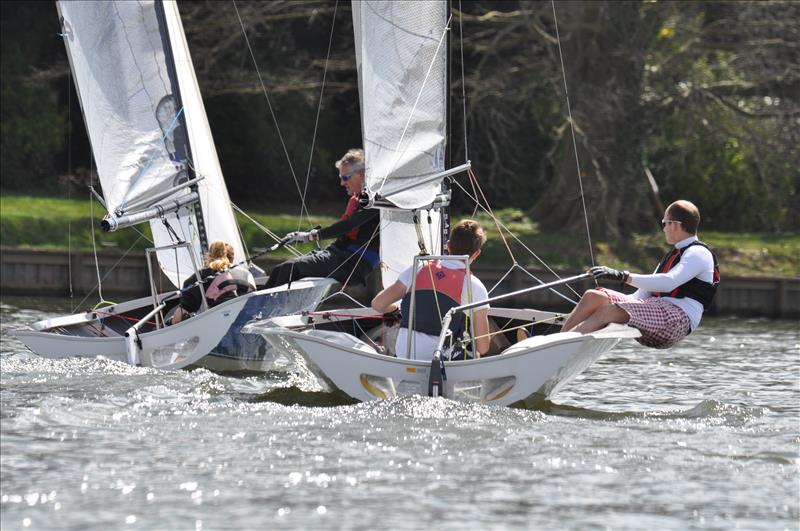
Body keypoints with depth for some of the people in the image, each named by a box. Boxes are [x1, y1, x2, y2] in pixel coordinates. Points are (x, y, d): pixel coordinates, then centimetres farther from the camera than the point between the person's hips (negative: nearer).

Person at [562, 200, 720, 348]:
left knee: (608, 311, -29)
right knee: (593, 297, -8)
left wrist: (623, 277, -27)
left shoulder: (699, 253, -3)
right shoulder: (673, 255, 30)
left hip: (677, 318, -9)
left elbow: (668, 283, -21)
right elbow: (647, 290, 27)